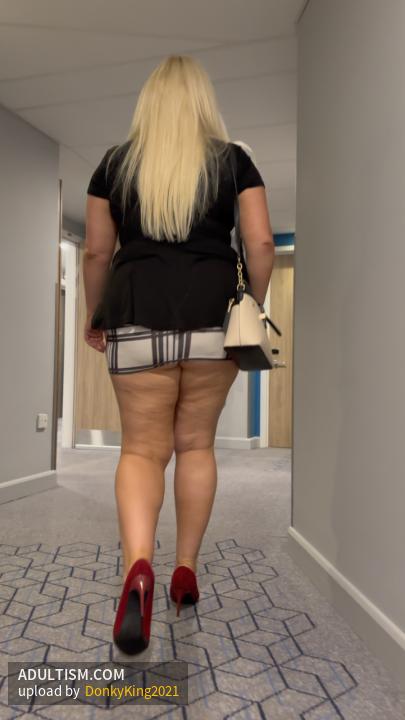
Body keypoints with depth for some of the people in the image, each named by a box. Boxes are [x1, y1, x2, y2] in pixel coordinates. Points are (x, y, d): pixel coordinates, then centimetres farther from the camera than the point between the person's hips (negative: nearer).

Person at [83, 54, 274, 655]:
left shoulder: (116, 163, 11)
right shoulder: (233, 160, 9)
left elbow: (96, 252, 9)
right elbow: (261, 244, 1)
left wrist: (95, 316, 21)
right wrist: (255, 308, 13)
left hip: (138, 317, 0)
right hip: (214, 317, 1)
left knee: (143, 448, 5)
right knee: (196, 442, 12)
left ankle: (138, 567, -17)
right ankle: (187, 571, 19)